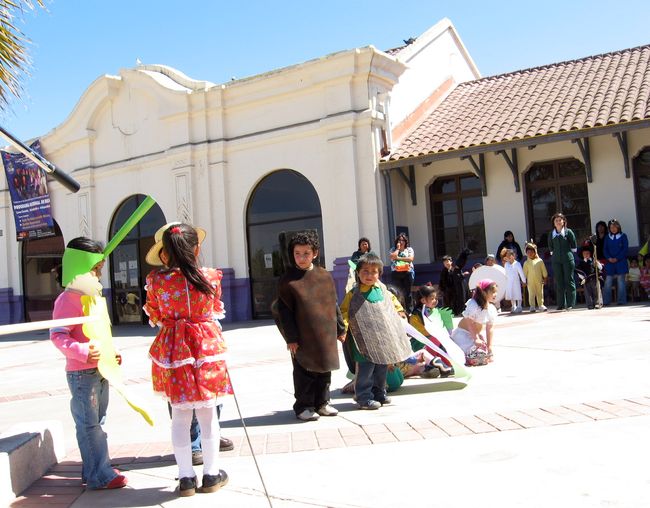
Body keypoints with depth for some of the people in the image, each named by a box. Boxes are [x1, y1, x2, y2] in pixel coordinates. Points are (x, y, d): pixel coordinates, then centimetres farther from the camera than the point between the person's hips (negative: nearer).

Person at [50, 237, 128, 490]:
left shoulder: (94, 296, 16)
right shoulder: (68, 299, -14)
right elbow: (57, 335, -21)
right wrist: (83, 352, -33)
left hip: (100, 370, 10)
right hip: (81, 373, -10)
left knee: (96, 422, 16)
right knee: (89, 424, -3)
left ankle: (94, 469, 27)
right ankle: (99, 476, 2)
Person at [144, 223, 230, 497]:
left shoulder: (156, 280, -6)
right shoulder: (210, 277, -7)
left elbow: (154, 317, 7)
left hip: (173, 349, 1)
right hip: (206, 347, 0)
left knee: (180, 416, 10)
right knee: (207, 413, 10)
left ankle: (186, 477, 15)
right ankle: (211, 474, 20)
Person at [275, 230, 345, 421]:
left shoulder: (325, 276, 5)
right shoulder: (288, 280, -7)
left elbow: (333, 304, 12)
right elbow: (284, 311, -7)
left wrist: (340, 329, 13)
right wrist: (290, 337, -11)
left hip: (325, 335, 4)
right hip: (302, 338, -4)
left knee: (325, 371, 14)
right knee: (304, 373, 4)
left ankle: (322, 403, 28)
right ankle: (303, 406, 18)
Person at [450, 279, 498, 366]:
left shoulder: (492, 309, -4)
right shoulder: (473, 304, -24)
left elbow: (489, 329, -1)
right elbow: (470, 323, -21)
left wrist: (489, 346, -4)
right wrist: (476, 339, -24)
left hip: (476, 334, 8)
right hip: (463, 333, -8)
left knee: (487, 356, 0)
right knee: (476, 357, -25)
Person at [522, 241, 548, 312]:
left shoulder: (540, 261, 2)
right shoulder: (526, 263, 2)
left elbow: (544, 270, 7)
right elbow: (525, 272, 5)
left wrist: (545, 278, 7)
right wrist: (524, 280, 2)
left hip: (539, 280, 1)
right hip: (530, 281, -1)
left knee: (540, 293, 8)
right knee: (531, 294, 0)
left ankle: (541, 305, 16)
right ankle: (532, 306, 5)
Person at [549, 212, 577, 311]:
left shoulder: (568, 232, 0)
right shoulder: (551, 234, 8)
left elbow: (574, 247, 5)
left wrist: (567, 252, 8)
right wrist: (554, 253, 7)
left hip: (568, 259, -3)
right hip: (556, 260, 3)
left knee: (569, 281, -1)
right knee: (558, 282, 3)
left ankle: (570, 304, 2)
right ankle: (561, 305, 7)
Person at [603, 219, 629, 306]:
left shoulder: (623, 236, 1)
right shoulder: (607, 237, 10)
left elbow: (625, 249, -4)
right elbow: (605, 249, 8)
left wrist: (617, 258, -12)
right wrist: (609, 258, -10)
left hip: (621, 261, -2)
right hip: (610, 262, 2)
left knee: (621, 281, -1)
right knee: (608, 282, -1)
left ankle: (621, 300, 4)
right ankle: (606, 301, 1)